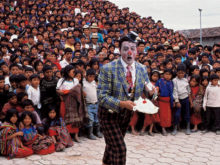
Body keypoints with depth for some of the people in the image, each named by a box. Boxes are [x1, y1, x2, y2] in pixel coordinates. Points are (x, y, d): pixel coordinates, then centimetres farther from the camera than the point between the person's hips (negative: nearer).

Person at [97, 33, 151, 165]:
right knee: (119, 148, -12)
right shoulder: (108, 69, -21)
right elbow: (102, 96, -24)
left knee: (113, 144, 24)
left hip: (127, 114, 6)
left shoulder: (142, 69, -5)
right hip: (109, 114, -5)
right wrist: (121, 103, -37)